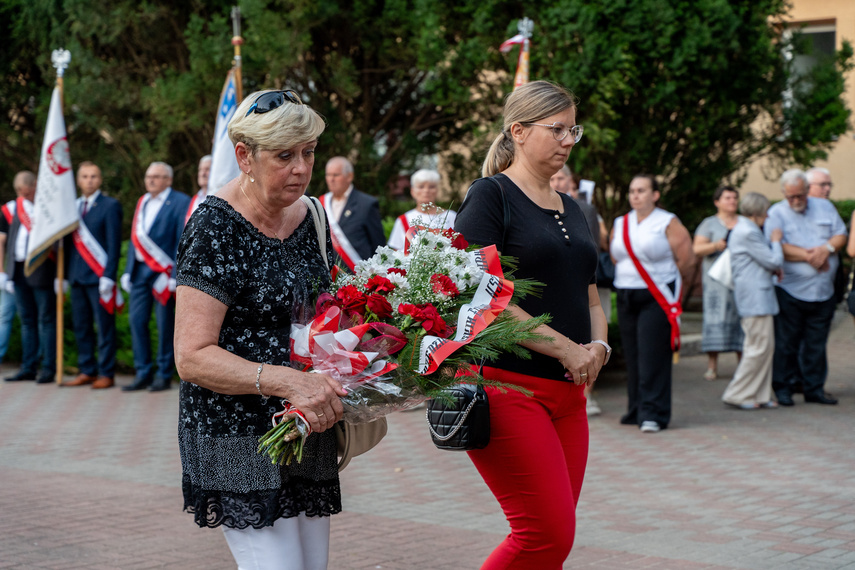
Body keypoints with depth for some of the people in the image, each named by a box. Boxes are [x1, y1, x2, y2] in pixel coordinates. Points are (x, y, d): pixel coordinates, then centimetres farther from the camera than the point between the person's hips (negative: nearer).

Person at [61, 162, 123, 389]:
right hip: (77, 277, 6)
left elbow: (114, 243, -8)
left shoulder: (110, 205, -2)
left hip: (99, 277, -6)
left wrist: (108, 276, -14)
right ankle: (87, 371, 16)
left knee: (104, 326, -2)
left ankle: (106, 374, 2)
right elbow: (70, 243, 17)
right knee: (81, 327, 9)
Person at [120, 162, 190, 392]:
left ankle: (164, 375, 8)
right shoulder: (142, 202, 17)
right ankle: (143, 374, 12)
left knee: (165, 324, -1)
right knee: (137, 320, 4)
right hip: (141, 270, 7)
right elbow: (135, 237, 19)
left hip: (164, 271, -6)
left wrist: (175, 275, -16)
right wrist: (128, 270, 12)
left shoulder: (180, 202, -5)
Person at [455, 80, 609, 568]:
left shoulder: (570, 208, 19)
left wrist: (597, 346, 2)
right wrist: (566, 349, -14)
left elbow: (590, 295, 25)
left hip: (568, 391, 8)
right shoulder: (491, 196, -5)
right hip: (506, 385, -8)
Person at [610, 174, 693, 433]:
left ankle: (652, 414, -10)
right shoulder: (620, 225, 13)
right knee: (633, 355, 6)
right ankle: (636, 410, 15)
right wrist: (629, 280, 10)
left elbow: (687, 259, -4)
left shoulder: (667, 223, -4)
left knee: (652, 356, -11)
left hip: (657, 298, -5)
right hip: (626, 296, 5)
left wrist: (663, 279, 3)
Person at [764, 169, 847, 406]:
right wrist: (809, 256, -16)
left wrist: (826, 248, -13)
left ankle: (814, 387, 17)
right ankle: (783, 388, 11)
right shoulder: (776, 213, -1)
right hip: (790, 290, -3)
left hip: (823, 290, 4)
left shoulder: (825, 207, 12)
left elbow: (841, 235, 8)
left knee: (816, 342, 8)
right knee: (786, 342, 0)